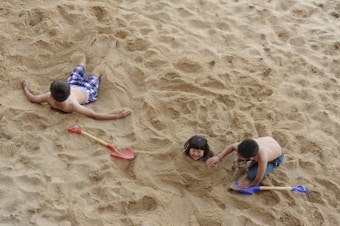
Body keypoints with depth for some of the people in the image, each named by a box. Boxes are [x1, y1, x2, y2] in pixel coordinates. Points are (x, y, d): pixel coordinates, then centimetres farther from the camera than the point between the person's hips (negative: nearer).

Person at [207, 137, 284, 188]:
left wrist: (250, 185, -12)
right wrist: (218, 157, -21)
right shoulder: (246, 145, -35)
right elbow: (232, 146, -11)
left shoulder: (262, 158, -50)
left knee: (251, 176, -17)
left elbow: (258, 179, -32)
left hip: (276, 158, -4)